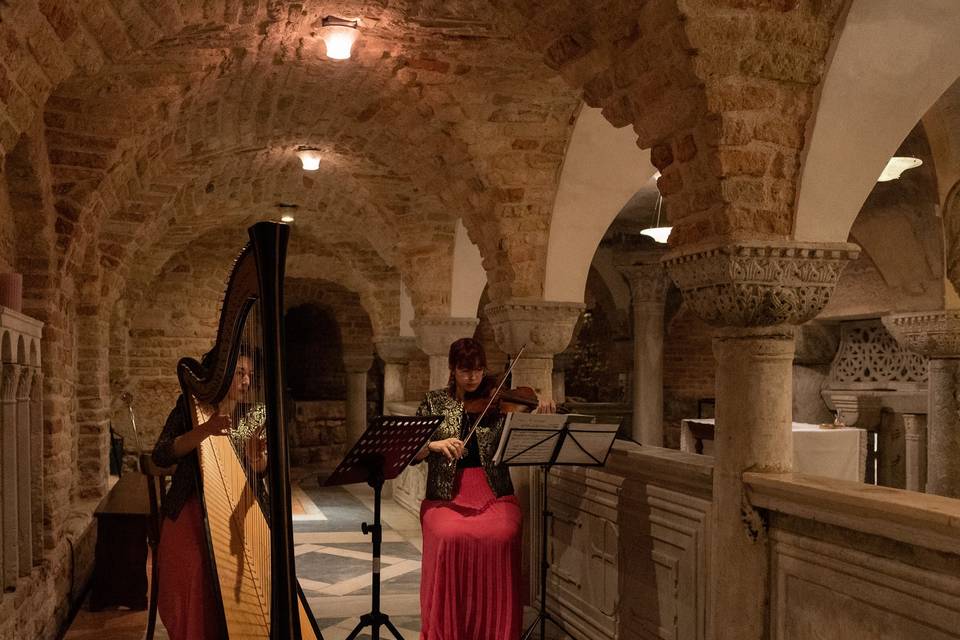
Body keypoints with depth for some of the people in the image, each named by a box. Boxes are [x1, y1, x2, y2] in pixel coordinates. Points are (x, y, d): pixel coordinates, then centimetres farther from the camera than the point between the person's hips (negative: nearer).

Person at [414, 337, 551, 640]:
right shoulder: (435, 402, 8)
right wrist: (435, 444, -19)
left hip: (494, 497, 0)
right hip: (447, 498, 0)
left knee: (500, 538, -30)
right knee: (450, 537, -31)